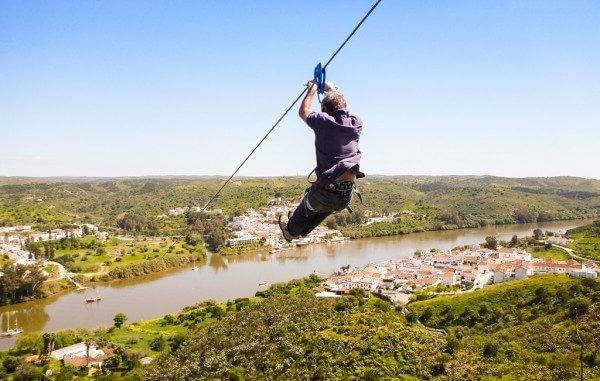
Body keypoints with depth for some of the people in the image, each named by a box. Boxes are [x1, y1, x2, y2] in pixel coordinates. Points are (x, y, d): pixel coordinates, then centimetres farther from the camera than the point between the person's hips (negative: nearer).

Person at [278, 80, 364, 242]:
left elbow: (303, 112, 11)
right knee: (327, 207, 37)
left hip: (325, 194, -4)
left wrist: (312, 89, 23)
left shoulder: (324, 122, -10)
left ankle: (291, 231, 55)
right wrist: (332, 90, 39)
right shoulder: (356, 123, 3)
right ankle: (303, 230, 57)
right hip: (346, 198, 4)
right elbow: (344, 111, 28)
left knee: (307, 207, 30)